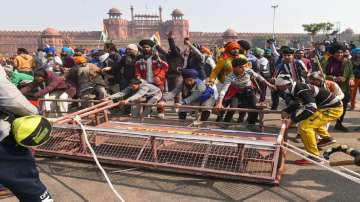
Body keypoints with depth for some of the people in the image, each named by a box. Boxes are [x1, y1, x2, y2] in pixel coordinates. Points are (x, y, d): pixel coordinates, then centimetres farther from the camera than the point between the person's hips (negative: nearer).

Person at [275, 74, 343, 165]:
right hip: (325, 106, 11)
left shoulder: (301, 90, -27)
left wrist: (296, 119, -30)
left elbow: (312, 108, -35)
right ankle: (327, 138, 53)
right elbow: (296, 103, 15)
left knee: (304, 126, -21)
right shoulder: (295, 89, 2)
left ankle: (314, 156, -12)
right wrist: (286, 111, -3)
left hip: (333, 108, -11)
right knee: (311, 119, 34)